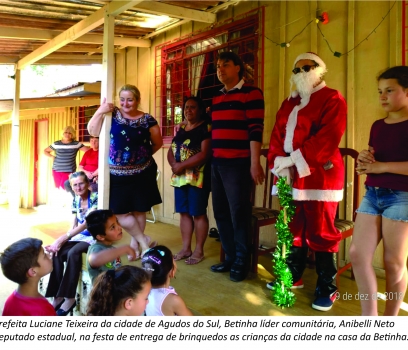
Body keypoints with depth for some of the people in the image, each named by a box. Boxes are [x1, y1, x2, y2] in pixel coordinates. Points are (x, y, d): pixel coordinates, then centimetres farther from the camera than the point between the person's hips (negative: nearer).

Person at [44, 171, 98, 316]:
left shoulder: (95, 197, -15)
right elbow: (74, 225, 8)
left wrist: (64, 237, -27)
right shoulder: (76, 200, 7)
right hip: (80, 235, 7)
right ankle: (58, 296, -13)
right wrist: (61, 240, -9)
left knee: (73, 253, -32)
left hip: (94, 236, -6)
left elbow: (87, 223, -22)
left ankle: (69, 298, -21)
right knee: (57, 253, -19)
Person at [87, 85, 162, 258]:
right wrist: (100, 111, -16)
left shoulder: (147, 120, -2)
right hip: (117, 174, 1)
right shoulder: (113, 113, -1)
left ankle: (135, 243, 29)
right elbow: (93, 131, -6)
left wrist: (143, 154, 3)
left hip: (142, 173, -1)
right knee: (119, 211, 0)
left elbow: (158, 143, 8)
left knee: (139, 210, 10)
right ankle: (143, 240, 17)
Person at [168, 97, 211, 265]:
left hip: (198, 177, -7)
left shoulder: (207, 128, -6)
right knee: (184, 212, 10)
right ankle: (186, 248, 20)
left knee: (198, 213, 0)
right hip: (179, 177, 7)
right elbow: (171, 150, 13)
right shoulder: (181, 128, 16)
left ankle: (199, 250, 10)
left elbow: (204, 154, -17)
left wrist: (182, 166, -16)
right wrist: (174, 165, -8)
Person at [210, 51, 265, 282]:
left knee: (238, 213, -1)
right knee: (221, 212, 11)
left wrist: (255, 163, -17)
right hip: (217, 163, 7)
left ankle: (242, 261, 15)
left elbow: (256, 130, -11)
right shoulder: (217, 98, 18)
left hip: (238, 163, -7)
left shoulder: (251, 93, -4)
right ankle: (230, 257, 26)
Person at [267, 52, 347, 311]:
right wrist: (279, 162, -8)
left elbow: (328, 139, -17)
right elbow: (277, 136, 10)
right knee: (293, 229, 14)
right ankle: (293, 276, 29)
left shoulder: (332, 99, -3)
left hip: (320, 176, -6)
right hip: (291, 176, 7)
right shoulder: (289, 103, 19)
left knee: (320, 233, -1)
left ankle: (326, 289, 13)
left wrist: (294, 159, -21)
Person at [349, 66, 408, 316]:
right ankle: (369, 316, 13)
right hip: (372, 195, 6)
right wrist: (364, 161, 1)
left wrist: (380, 166, -17)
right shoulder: (377, 126, 14)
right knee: (357, 255, 0)